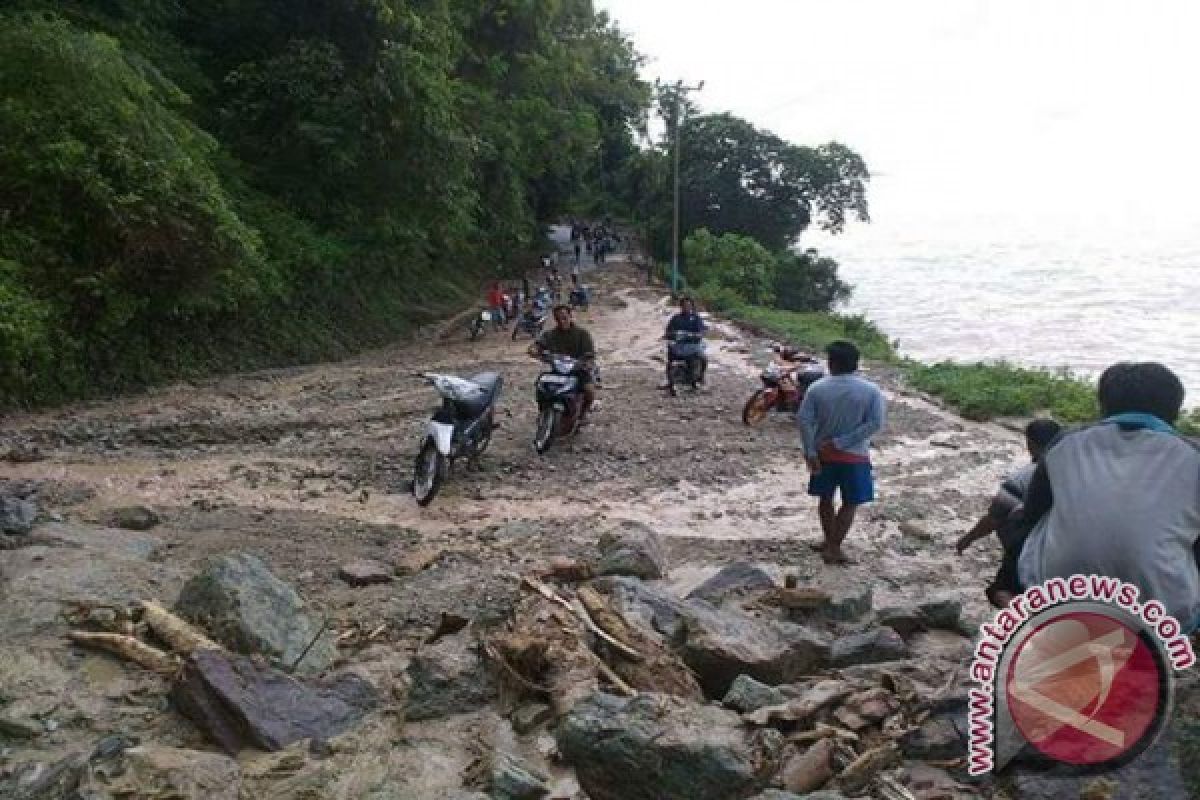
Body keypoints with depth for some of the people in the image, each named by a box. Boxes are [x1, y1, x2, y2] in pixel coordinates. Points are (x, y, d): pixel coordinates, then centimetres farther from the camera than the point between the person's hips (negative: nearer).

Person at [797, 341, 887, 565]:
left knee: (825, 499, 21)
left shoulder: (817, 388, -8)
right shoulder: (871, 391, -9)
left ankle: (830, 541, 33)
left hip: (824, 454, 2)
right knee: (850, 504, 11)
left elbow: (804, 419, -14)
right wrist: (842, 442, -15)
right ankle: (833, 549, 11)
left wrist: (810, 452, -10)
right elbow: (875, 423, -16)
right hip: (855, 456, -2)